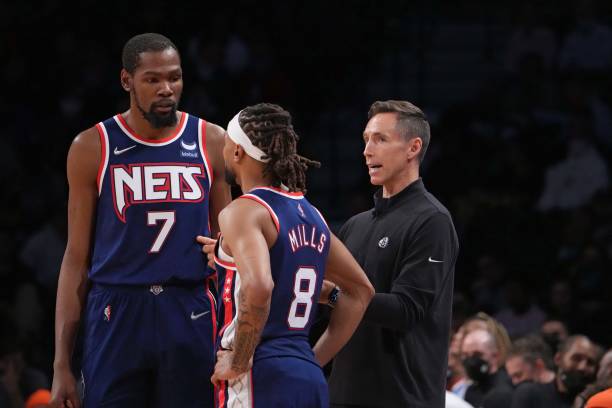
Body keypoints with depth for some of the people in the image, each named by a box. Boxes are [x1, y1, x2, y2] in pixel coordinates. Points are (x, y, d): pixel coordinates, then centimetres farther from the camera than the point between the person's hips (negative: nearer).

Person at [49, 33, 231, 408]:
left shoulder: (212, 143, 6)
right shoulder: (93, 148, 3)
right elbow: (77, 257, 5)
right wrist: (62, 364, -1)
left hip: (190, 315, 1)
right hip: (116, 314, -1)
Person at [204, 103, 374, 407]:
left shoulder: (243, 211, -10)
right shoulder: (310, 214, 16)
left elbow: (258, 287, -28)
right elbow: (360, 291, 23)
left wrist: (238, 363, -17)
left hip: (260, 380, -8)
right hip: (309, 379, 8)